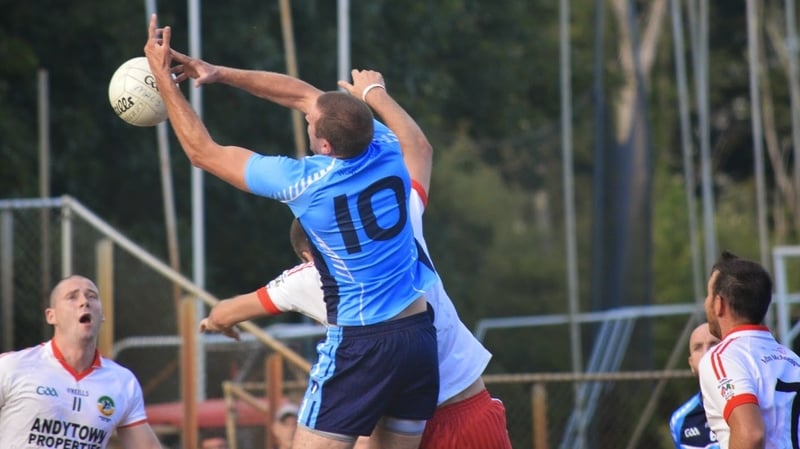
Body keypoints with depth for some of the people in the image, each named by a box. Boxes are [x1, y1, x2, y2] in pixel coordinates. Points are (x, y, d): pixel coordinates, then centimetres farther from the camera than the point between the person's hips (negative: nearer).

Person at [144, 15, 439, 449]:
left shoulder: (302, 182, -14)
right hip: (421, 334, 6)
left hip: (361, 345, -6)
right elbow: (305, 94, 15)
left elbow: (203, 152, -2)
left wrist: (163, 77, 5)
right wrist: (220, 73, 15)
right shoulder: (387, 149, 0)